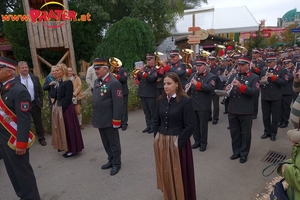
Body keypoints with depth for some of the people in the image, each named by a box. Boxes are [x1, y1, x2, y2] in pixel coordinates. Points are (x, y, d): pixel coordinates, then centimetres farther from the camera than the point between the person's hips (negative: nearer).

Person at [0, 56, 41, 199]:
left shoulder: (19, 90, -19)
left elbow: (24, 119, -21)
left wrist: (21, 143, -21)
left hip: (14, 140, -8)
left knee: (22, 171, 6)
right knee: (12, 171, 19)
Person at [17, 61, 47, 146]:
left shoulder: (35, 78, 1)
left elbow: (40, 91, 6)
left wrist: (40, 102, 1)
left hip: (35, 104, 2)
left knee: (38, 122, 12)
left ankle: (41, 138, 28)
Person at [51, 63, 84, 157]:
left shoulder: (68, 82, -15)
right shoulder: (59, 82, 9)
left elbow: (68, 98, -18)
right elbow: (58, 95, 12)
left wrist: (62, 108, -18)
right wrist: (55, 105, 4)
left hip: (65, 108, -8)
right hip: (58, 107, 8)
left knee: (68, 128, 2)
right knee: (61, 128, 17)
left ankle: (71, 149, 15)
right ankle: (65, 146, 32)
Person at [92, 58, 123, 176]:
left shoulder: (114, 83, -16)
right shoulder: (97, 81, 10)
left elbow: (118, 103, -19)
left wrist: (116, 120, -20)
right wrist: (95, 117, 15)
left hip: (109, 120, -8)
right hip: (100, 119, 8)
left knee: (114, 143, 9)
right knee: (106, 143, 19)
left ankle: (116, 164, 25)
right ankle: (111, 160, 36)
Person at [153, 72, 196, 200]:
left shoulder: (185, 101, -12)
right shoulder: (161, 100, 3)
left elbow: (189, 127, -13)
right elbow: (156, 121, 10)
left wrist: (178, 143, -15)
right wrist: (157, 138, 3)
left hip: (177, 142, -5)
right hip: (161, 142, 5)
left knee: (179, 174, 8)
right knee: (165, 172, 18)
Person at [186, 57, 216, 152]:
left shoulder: (211, 76, -7)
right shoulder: (193, 75, 11)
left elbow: (211, 88, -23)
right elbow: (187, 84, 16)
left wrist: (197, 84, -28)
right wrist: (187, 87, -9)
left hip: (203, 106, -5)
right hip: (192, 104, 5)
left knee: (203, 125, 5)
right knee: (194, 124, 13)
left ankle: (203, 143, 19)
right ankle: (197, 141, 28)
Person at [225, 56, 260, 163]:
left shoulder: (254, 77, -4)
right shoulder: (233, 76, 10)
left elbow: (255, 92, -18)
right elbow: (227, 88, 10)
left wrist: (241, 86, -29)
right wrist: (227, 89, -14)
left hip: (246, 111, -4)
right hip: (232, 110, 4)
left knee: (245, 133, 9)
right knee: (234, 132, 14)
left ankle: (244, 154, 23)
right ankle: (236, 151, 29)